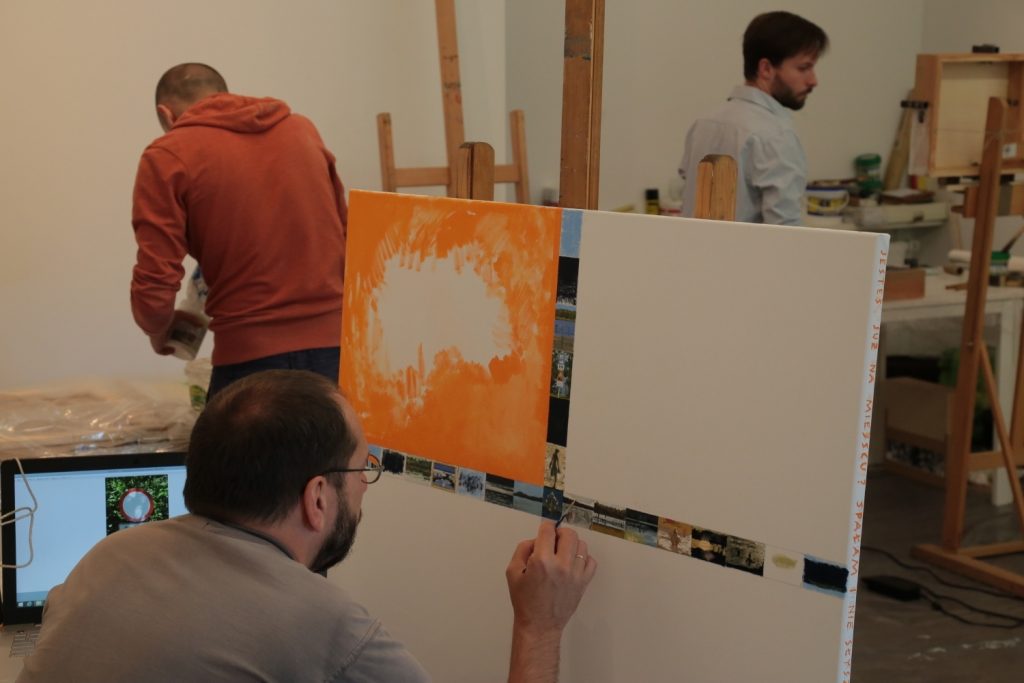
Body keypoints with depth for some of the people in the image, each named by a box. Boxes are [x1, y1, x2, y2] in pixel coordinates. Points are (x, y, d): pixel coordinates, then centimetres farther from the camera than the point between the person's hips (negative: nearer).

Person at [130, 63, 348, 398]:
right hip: (338, 344, 4)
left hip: (253, 356, -4)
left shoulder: (168, 157, 0)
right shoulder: (301, 128, 13)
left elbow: (154, 287, -6)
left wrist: (158, 332, 13)